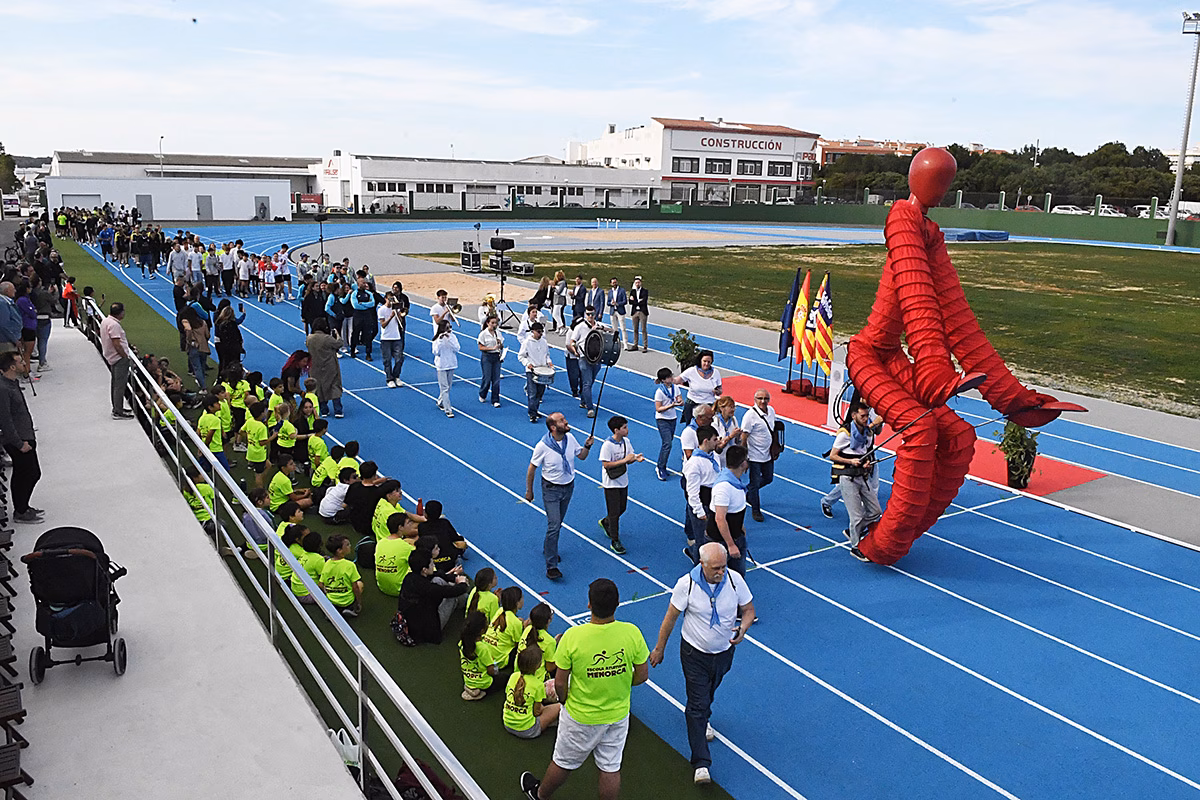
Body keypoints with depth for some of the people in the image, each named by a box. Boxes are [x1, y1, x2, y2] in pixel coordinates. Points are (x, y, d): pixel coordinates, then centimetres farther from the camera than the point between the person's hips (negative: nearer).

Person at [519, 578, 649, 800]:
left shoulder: (572, 636, -27)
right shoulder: (632, 633, -21)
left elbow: (560, 683, -16)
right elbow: (642, 675, -7)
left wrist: (565, 701, 5)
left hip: (580, 717, -2)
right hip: (618, 714, 2)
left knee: (563, 763, 22)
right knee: (611, 768, 19)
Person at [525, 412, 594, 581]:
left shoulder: (570, 438, -8)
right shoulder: (543, 446, -23)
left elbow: (581, 456, 8)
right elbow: (531, 469, -11)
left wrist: (587, 446, -12)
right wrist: (529, 491, -4)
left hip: (568, 486, 5)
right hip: (551, 489, -5)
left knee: (558, 523, 19)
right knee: (554, 526, -11)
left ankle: (548, 549, 42)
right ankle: (551, 566, -7)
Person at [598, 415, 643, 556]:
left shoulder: (626, 441, -1)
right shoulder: (607, 445, -22)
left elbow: (629, 460, 6)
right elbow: (605, 464, -24)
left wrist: (636, 458, -16)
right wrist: (624, 460, -27)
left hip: (623, 481, 7)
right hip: (611, 483, -7)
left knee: (622, 508, 20)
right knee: (614, 512, 2)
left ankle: (605, 522, 47)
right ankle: (615, 541, 14)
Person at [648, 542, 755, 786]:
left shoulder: (735, 581, -18)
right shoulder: (686, 584, -23)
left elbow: (749, 610, -3)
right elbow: (671, 617, -11)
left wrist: (743, 628, -25)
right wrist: (659, 649, -2)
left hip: (724, 652, 3)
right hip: (694, 653, -3)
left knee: (708, 693, 27)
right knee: (698, 703, -6)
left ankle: (702, 719, 60)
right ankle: (701, 763, 0)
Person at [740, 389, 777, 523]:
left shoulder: (771, 411, 2)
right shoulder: (750, 415, -21)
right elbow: (744, 437, -18)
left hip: (768, 454, 7)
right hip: (754, 456, -7)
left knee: (768, 478, 20)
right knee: (755, 483, 4)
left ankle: (749, 493, 43)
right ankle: (756, 511, 19)